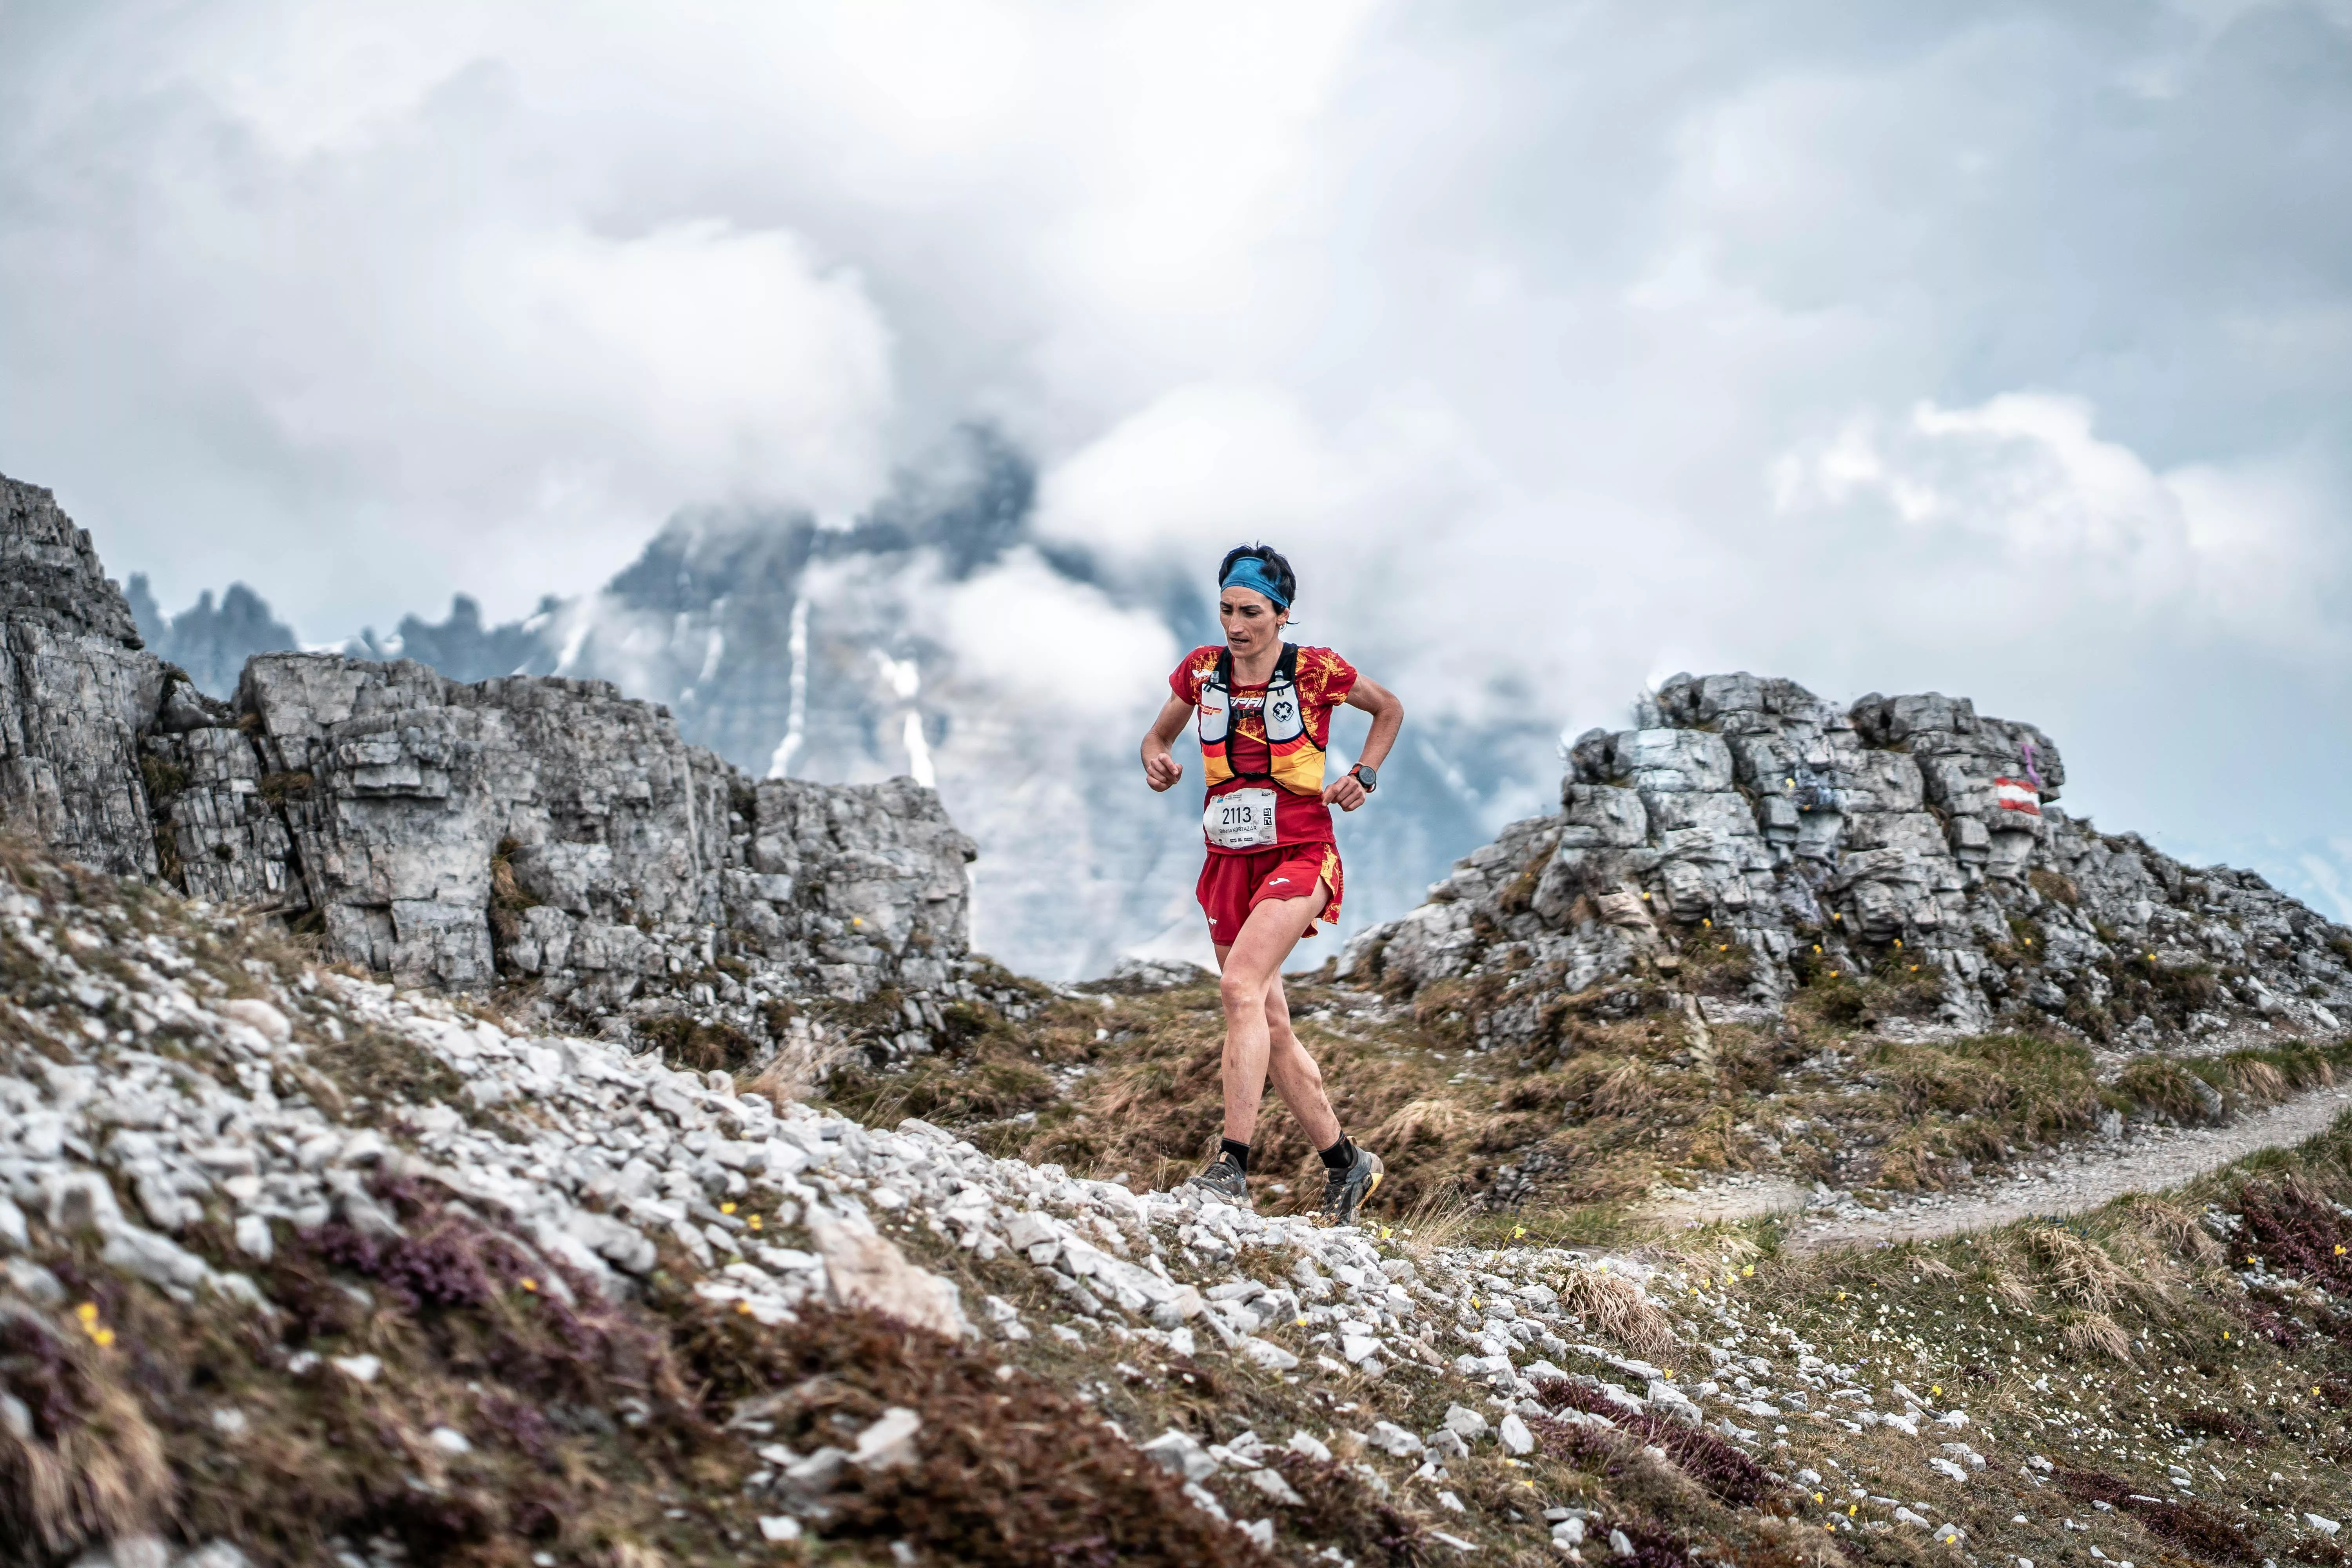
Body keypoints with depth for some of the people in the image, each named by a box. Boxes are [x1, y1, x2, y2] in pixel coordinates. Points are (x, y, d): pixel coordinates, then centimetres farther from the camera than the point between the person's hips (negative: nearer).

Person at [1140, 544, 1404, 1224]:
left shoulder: (1315, 670, -7)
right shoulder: (1202, 670, 2)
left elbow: (1389, 709, 11)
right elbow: (1158, 736, 16)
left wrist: (1364, 775, -4)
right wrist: (1157, 762, -6)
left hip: (1300, 856, -5)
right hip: (1229, 862, 5)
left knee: (1241, 984, -27)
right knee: (1270, 1027, 7)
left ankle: (1232, 1167, -29)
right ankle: (1346, 1165, 23)